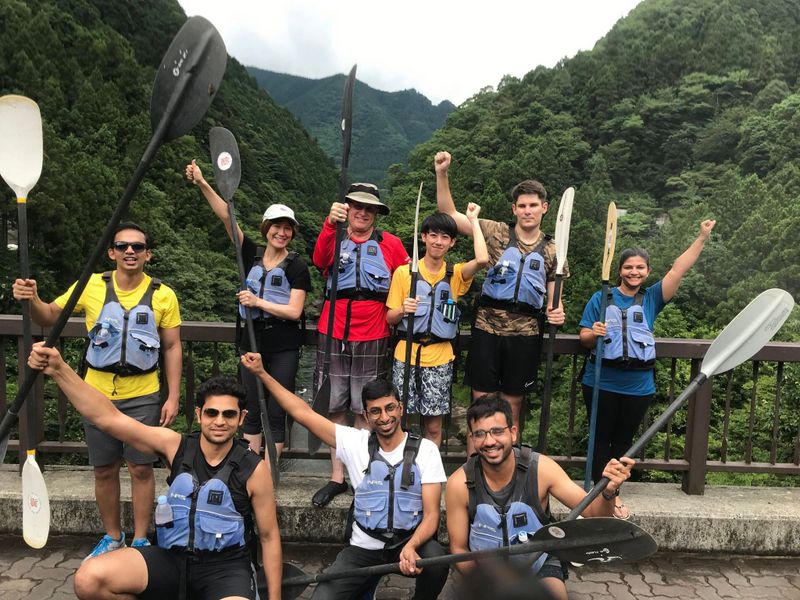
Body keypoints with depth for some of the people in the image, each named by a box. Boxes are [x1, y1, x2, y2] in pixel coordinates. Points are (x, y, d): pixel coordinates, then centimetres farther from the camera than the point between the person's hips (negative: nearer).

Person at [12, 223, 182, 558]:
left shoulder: (163, 295, -5)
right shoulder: (92, 286, -3)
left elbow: (172, 347, -1)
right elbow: (49, 318, 3)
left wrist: (173, 396, -5)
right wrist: (32, 300, -20)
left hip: (143, 396, -1)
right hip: (98, 394, 2)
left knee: (141, 469, 4)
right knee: (104, 470, 12)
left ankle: (140, 540, 21)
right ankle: (112, 537, 31)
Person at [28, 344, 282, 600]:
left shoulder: (254, 469, -10)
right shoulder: (176, 446, -5)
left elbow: (269, 536, 0)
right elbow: (109, 418, -11)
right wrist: (59, 369, -21)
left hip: (225, 567, -3)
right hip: (171, 557, 4)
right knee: (89, 578, -18)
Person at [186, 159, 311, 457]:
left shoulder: (296, 266, -5)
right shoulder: (252, 254, 5)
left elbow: (294, 311, -11)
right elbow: (226, 216, -3)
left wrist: (258, 302, -16)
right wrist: (202, 184, -11)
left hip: (283, 348, -4)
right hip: (252, 342, 4)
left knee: (276, 413, 2)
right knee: (251, 411, 9)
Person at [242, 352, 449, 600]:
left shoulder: (425, 450, -6)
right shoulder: (356, 443, -2)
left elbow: (431, 514, -9)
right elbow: (304, 413, -2)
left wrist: (411, 547, -29)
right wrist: (262, 374, -4)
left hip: (409, 544, 0)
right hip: (363, 547, 1)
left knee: (435, 557, -32)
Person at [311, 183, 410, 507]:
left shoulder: (390, 244, 4)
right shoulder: (334, 239, 4)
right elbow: (320, 259, -18)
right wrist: (331, 223, -34)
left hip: (372, 339, -1)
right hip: (332, 336, 1)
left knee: (365, 411, 6)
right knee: (335, 408, 7)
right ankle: (337, 477, 19)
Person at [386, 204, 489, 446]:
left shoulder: (455, 274, 4)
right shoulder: (403, 272, 2)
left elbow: (482, 259, -18)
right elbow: (389, 318, 5)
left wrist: (473, 220, -9)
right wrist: (402, 310, -18)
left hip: (439, 359, 1)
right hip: (406, 355, 0)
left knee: (433, 426, 6)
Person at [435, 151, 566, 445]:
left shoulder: (551, 250, 9)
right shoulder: (496, 232, 3)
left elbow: (554, 296, 14)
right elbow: (450, 213, 0)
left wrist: (556, 312, -9)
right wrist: (442, 174, -10)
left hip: (525, 333, 2)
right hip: (487, 327, -1)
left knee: (513, 402, 10)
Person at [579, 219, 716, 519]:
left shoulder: (651, 299, 6)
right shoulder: (601, 299, 2)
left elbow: (678, 270, -1)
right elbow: (583, 337, 1)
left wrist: (702, 238, -5)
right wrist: (594, 334, -22)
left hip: (638, 387, 2)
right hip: (601, 382, -2)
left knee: (623, 441, 13)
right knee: (601, 439, 6)